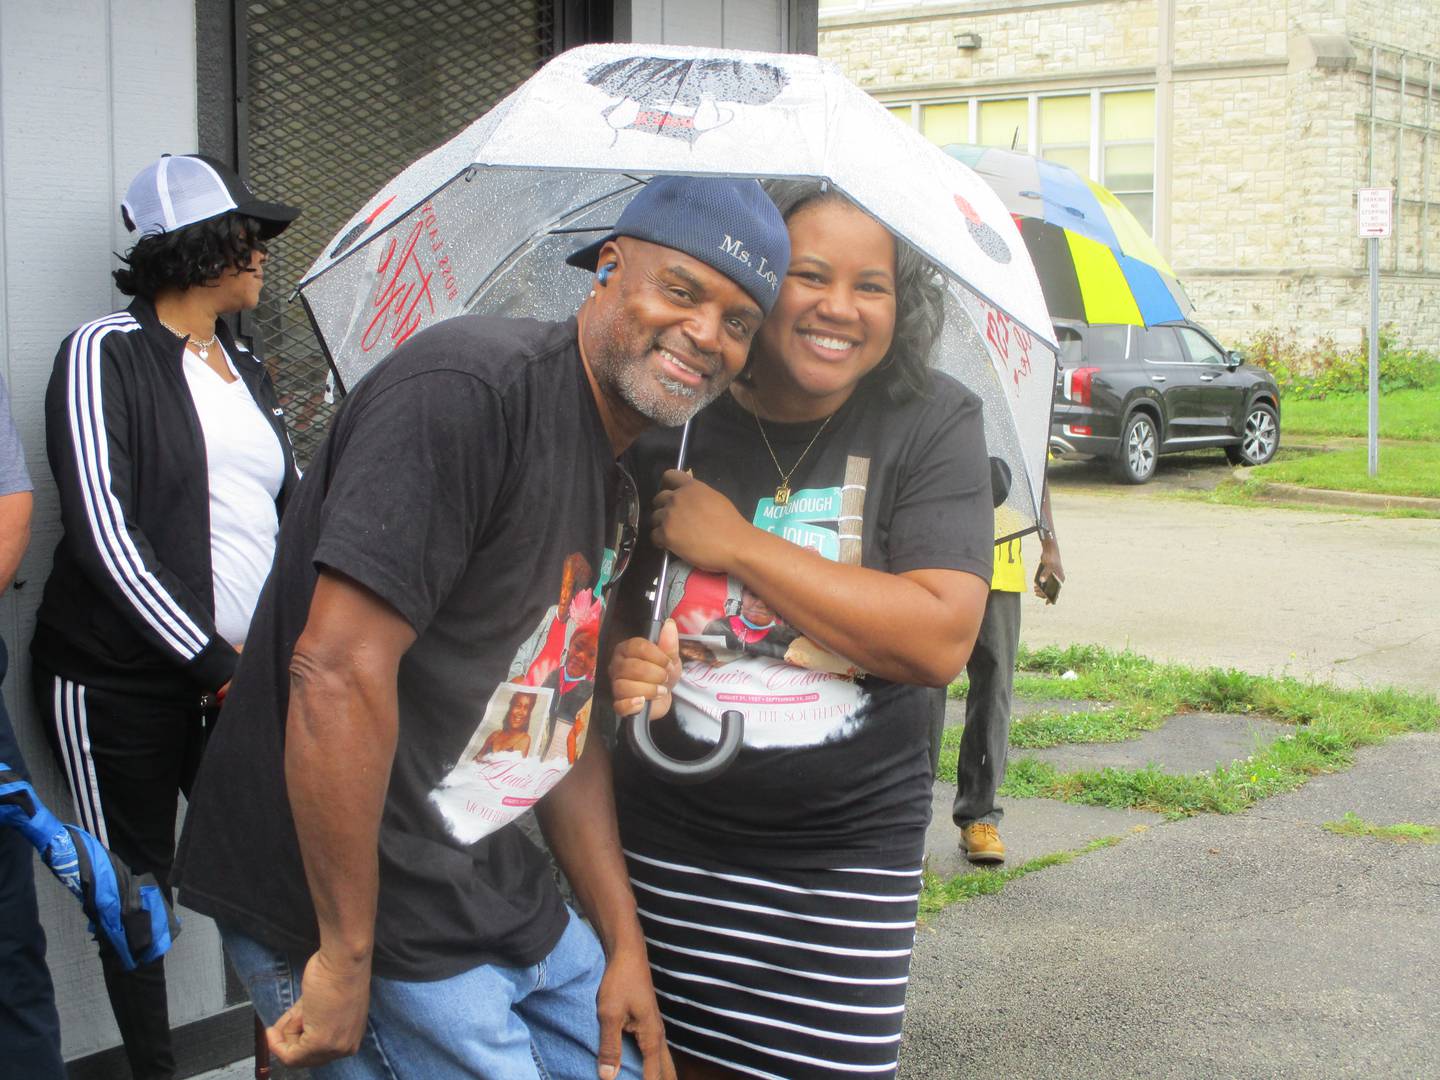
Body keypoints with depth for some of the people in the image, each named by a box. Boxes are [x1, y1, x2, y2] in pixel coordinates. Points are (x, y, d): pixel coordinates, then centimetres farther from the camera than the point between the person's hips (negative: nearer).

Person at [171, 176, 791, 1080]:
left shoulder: (615, 486, 10)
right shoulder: (470, 386, -20)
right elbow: (337, 670, -27)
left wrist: (624, 947, 12)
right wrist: (348, 961, -23)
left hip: (501, 896, 9)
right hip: (371, 922, -9)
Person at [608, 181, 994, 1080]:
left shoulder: (933, 421, -6)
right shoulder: (666, 423, -2)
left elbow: (940, 641, -18)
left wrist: (736, 543, -17)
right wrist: (620, 668, -14)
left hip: (848, 854, -1)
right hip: (665, 844, 2)